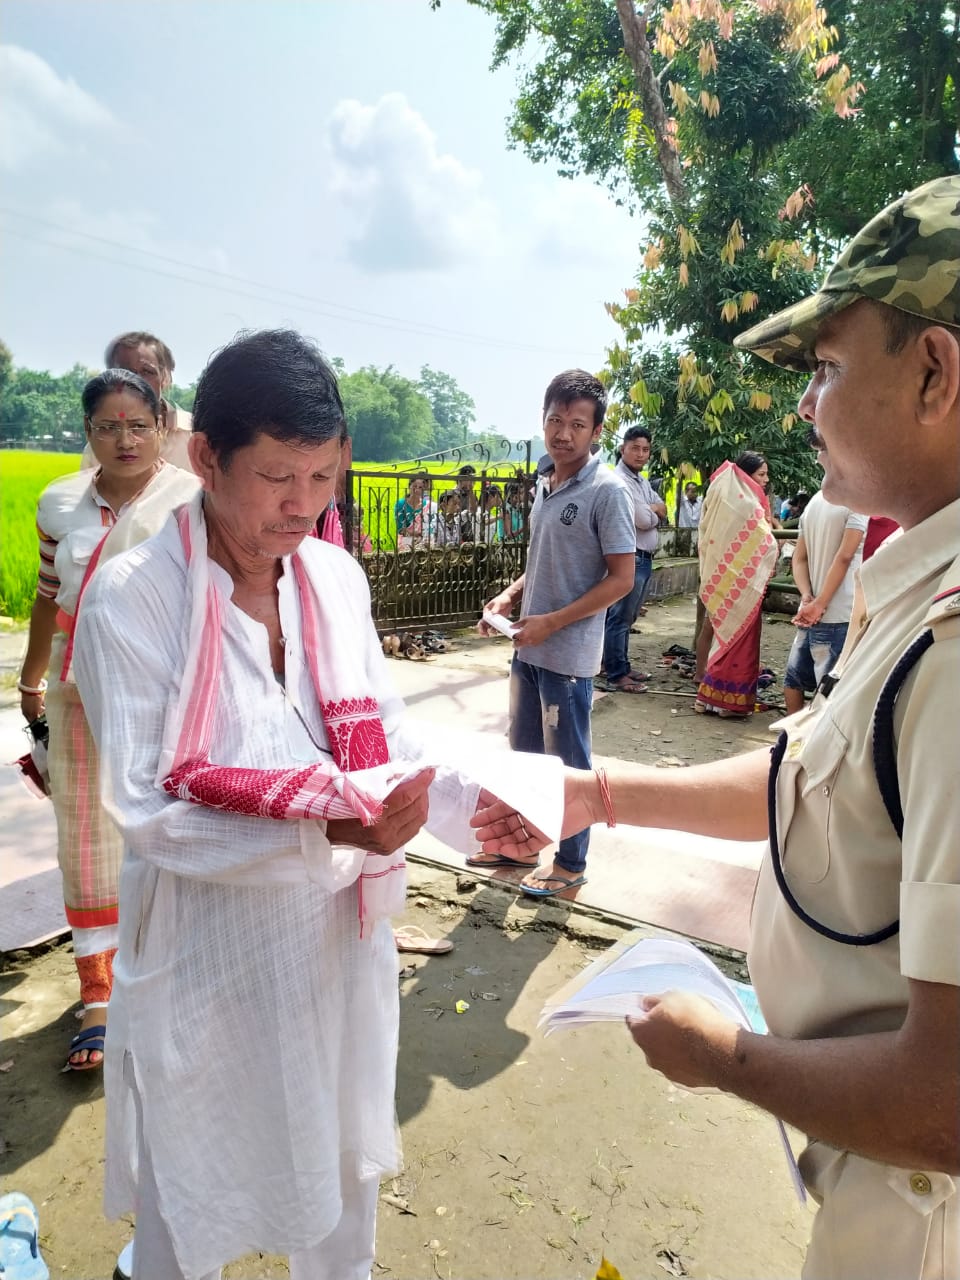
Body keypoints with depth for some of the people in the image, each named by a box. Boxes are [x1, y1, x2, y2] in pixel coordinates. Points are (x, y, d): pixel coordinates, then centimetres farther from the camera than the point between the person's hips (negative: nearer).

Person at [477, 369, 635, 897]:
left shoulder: (607, 490, -14)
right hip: (529, 648, 7)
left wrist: (552, 623, -19)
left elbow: (621, 578, -16)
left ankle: (570, 863, 24)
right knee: (523, 752, 19)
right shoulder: (544, 486, 9)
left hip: (568, 654, -7)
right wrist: (509, 596, 1)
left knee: (568, 763, 7)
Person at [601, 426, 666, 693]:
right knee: (619, 618, -5)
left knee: (627, 618, 16)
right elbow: (645, 520, -18)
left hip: (645, 558, 10)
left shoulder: (642, 480, 17)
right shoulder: (620, 481, -14)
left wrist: (650, 510, -7)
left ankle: (622, 667, 25)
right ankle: (616, 677, -1)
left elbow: (661, 509, 14)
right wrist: (654, 512, 3)